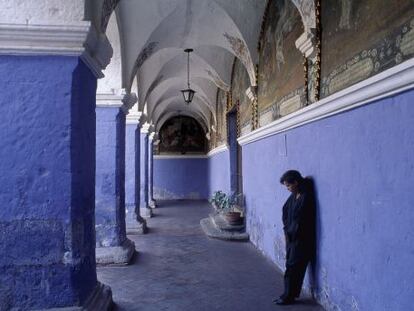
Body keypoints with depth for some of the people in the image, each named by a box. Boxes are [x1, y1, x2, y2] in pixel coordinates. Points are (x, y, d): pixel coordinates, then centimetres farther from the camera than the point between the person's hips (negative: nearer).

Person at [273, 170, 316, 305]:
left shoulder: (306, 197, -20)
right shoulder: (294, 196, 8)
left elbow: (300, 219, -20)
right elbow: (286, 212, 12)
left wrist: (290, 232, -9)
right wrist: (287, 230, 2)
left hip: (301, 239, -8)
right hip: (292, 237, 9)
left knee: (293, 267, -1)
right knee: (292, 266, 14)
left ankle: (289, 296, 10)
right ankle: (291, 294, 24)